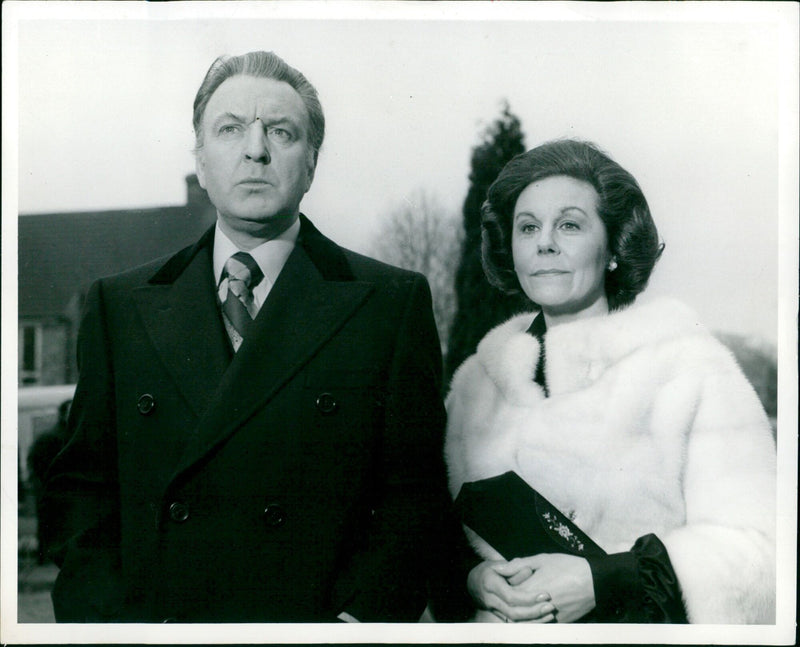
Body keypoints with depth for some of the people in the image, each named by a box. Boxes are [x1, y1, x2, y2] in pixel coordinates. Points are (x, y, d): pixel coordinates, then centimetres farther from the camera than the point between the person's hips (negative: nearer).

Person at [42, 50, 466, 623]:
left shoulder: (394, 302, 3)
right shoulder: (121, 306, 10)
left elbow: (413, 493, 0)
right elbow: (84, 486, 10)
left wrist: (356, 619, -11)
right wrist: (105, 617, -3)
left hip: (312, 620, -1)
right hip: (154, 618, 2)